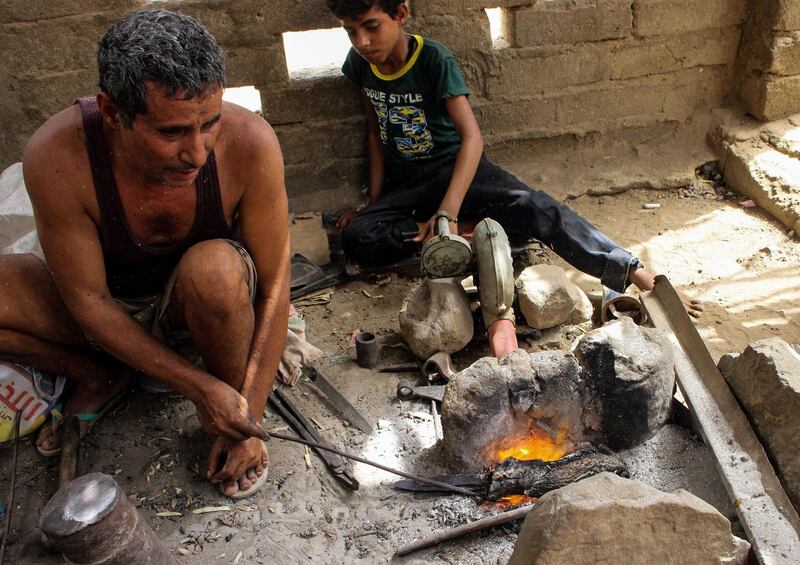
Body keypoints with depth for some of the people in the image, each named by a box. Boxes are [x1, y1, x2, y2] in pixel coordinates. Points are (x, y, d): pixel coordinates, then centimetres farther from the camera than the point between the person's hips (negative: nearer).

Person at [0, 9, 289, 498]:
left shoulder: (249, 142, -30)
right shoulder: (56, 156, -30)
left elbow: (274, 285, -22)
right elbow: (87, 301, -20)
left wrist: (248, 419, -21)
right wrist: (198, 387, -23)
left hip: (197, 303, -1)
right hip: (108, 311, 2)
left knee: (216, 268, -36)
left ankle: (238, 395, -6)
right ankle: (102, 375, 5)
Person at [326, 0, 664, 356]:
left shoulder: (434, 59, -17)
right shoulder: (359, 63, -3)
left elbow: (472, 136, -26)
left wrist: (446, 214, -37)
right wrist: (374, 201, 2)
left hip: (455, 166, -3)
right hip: (406, 185, 4)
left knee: (534, 208, -30)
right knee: (355, 237, -27)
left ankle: (638, 276, -29)